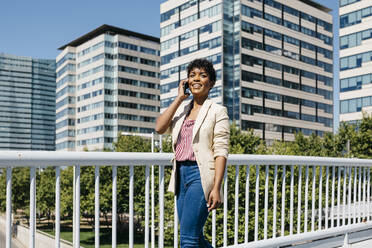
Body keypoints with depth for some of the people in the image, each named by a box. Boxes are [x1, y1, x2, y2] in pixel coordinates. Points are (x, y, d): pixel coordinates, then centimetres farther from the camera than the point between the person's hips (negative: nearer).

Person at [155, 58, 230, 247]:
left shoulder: (217, 111, -1)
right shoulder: (182, 109, 16)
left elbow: (221, 152, -9)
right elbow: (159, 128, -1)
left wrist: (216, 188, -17)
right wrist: (179, 98, 1)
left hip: (201, 175, -6)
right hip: (181, 174, 6)